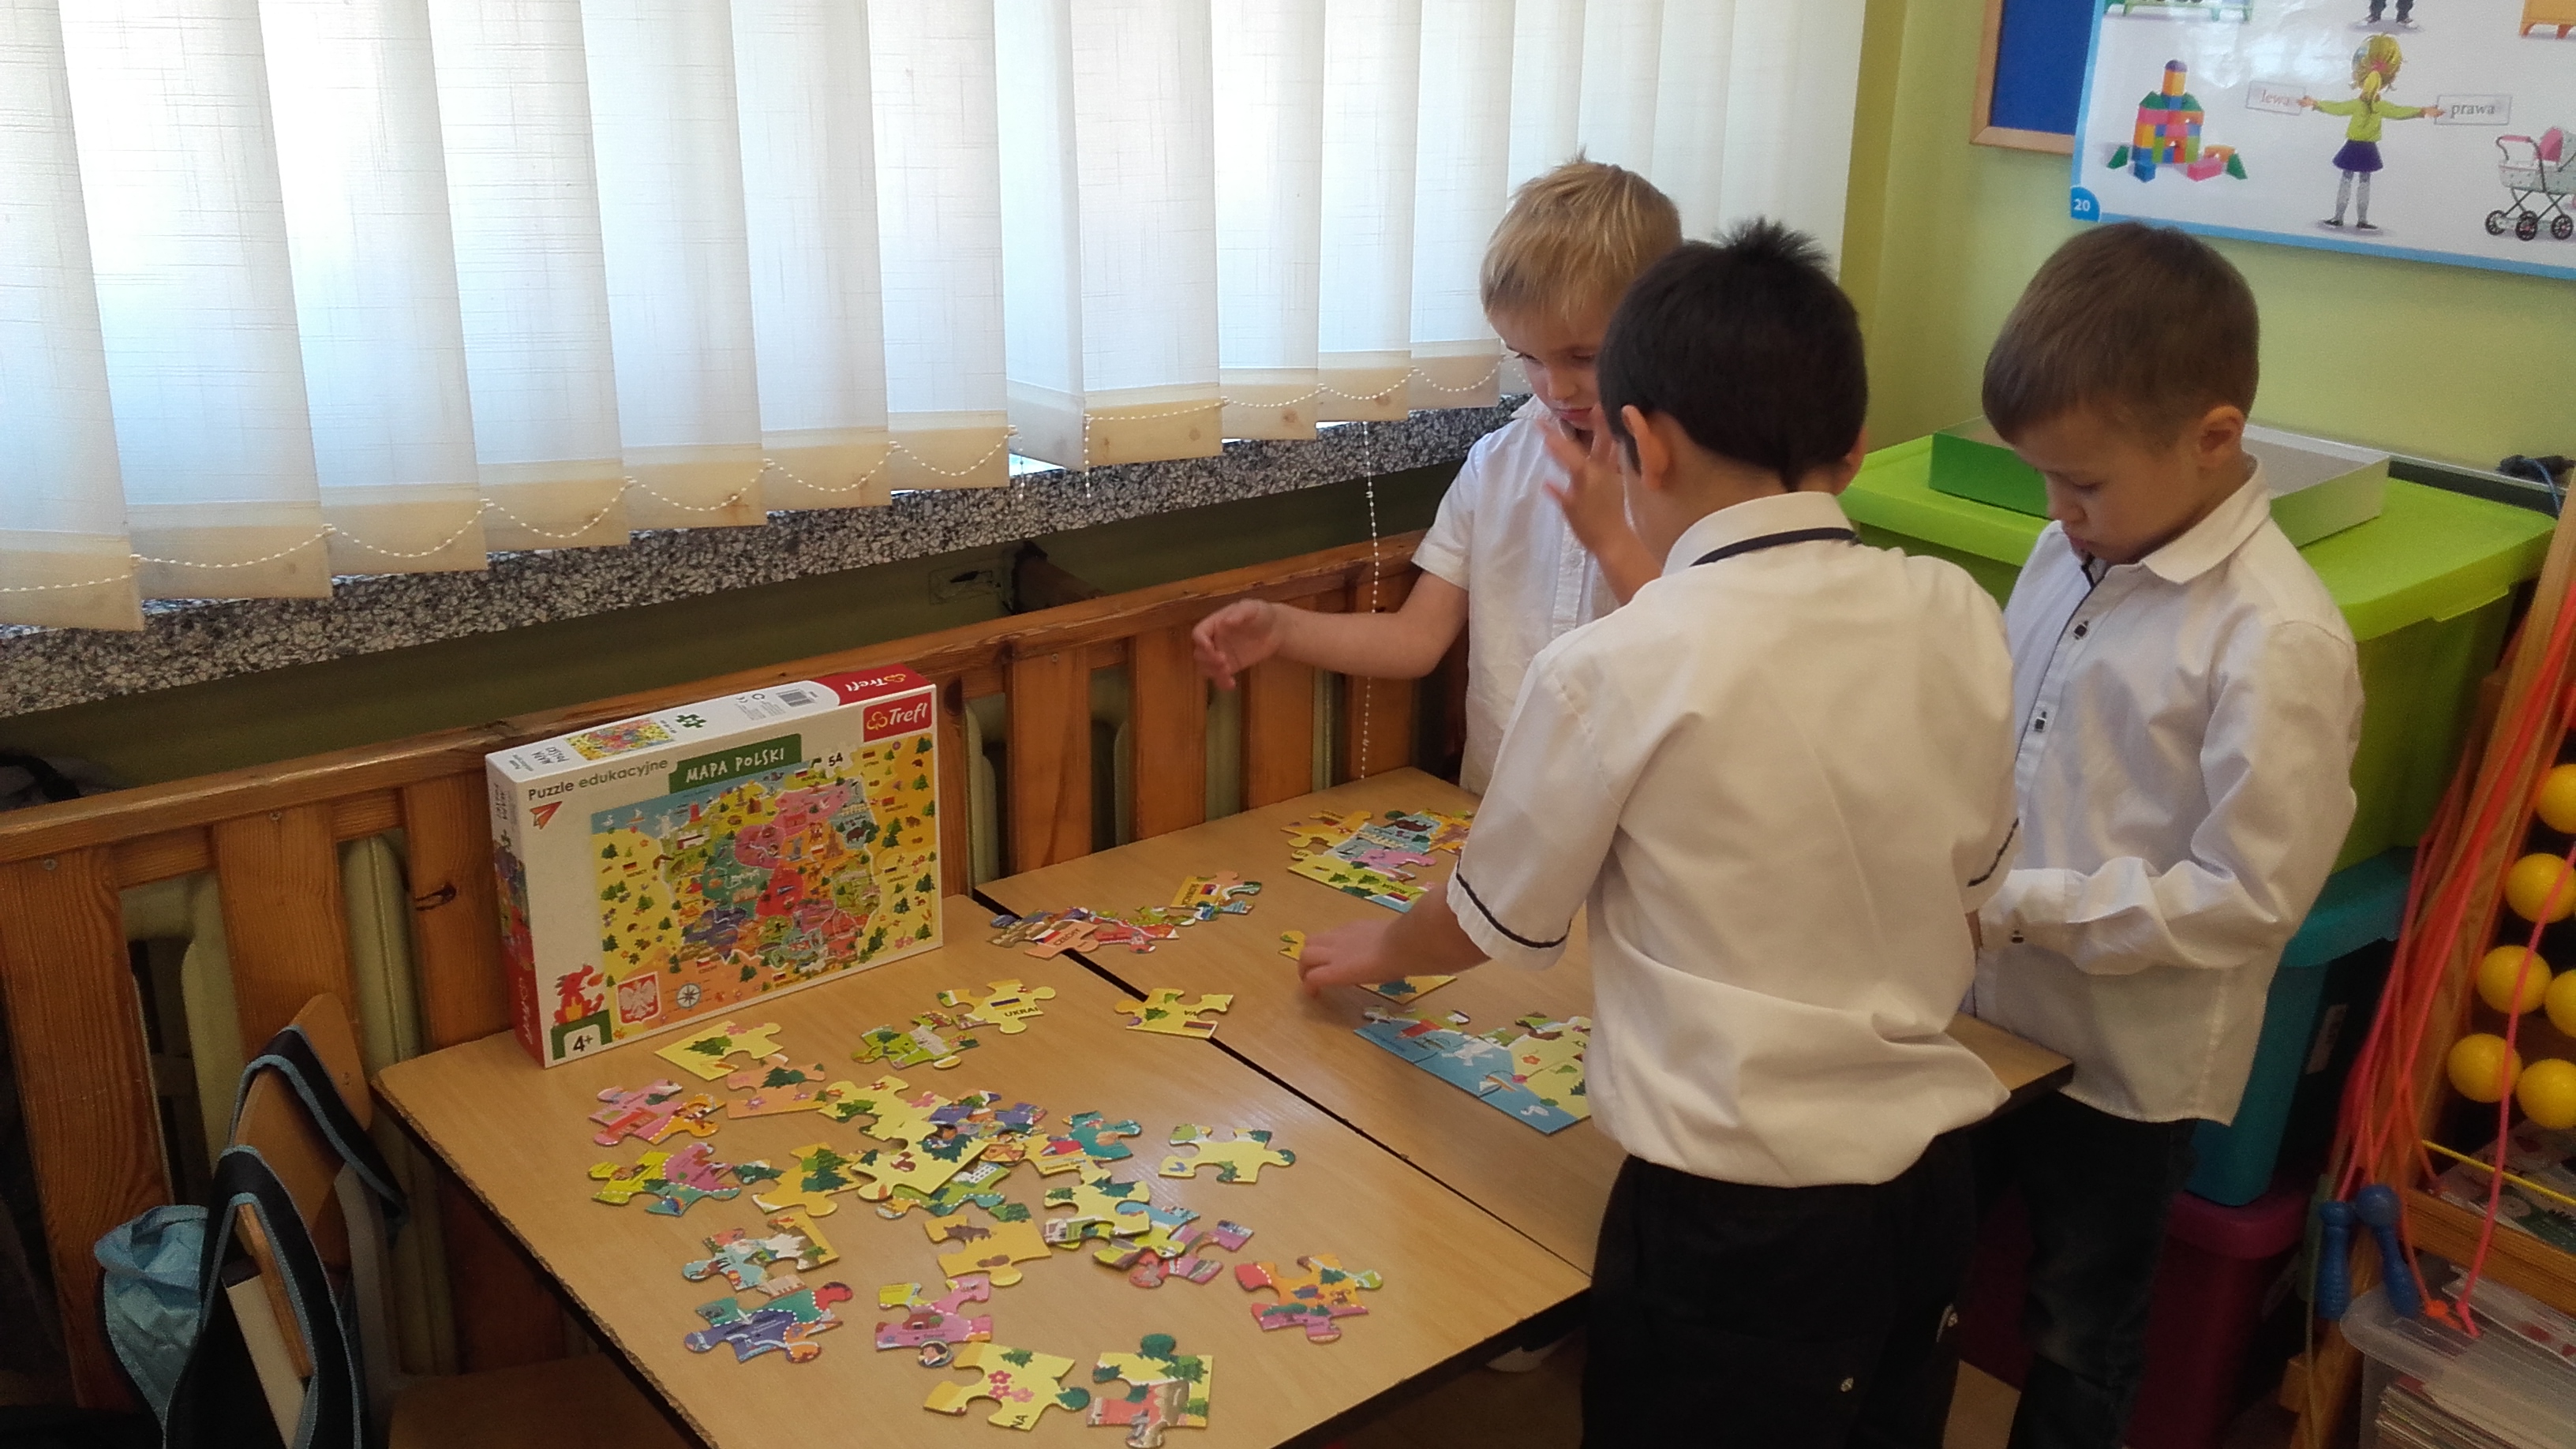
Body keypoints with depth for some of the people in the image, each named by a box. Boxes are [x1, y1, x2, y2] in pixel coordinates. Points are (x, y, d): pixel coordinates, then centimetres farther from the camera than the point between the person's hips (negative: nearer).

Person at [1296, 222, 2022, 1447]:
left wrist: (1377, 949, 18)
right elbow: (1971, 884, 9)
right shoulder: (1956, 618, -4)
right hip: (1930, 1175, 5)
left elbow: (1496, 922, -3)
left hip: (1737, 1214, -5)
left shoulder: (1613, 672, -18)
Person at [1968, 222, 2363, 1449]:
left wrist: (2019, 908, -23)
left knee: (2079, 1342, 19)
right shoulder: (2070, 555, -5)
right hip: (1990, 1010, 6)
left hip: (2125, 1063, -6)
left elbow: (2250, 898, -23)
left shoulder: (2278, 643, -25)